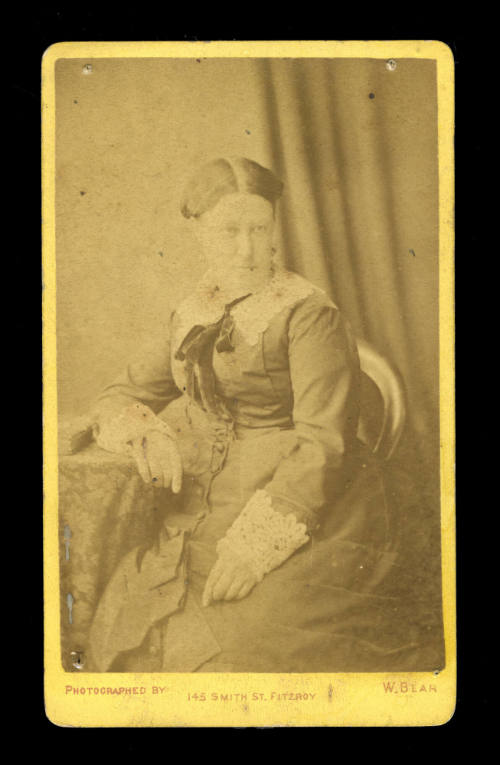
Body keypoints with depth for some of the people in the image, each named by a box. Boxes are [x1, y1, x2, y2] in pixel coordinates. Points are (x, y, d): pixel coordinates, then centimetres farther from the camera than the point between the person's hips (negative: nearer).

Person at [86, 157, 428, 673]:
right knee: (128, 631, -9)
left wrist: (256, 542, -25)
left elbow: (324, 443, -16)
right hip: (206, 511, 6)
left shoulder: (309, 315, -8)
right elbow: (119, 398, 15)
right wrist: (147, 432, -9)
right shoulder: (193, 319, 12)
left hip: (301, 511, -5)